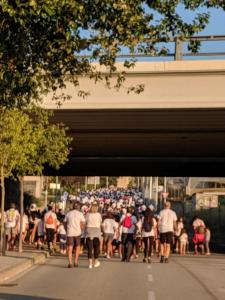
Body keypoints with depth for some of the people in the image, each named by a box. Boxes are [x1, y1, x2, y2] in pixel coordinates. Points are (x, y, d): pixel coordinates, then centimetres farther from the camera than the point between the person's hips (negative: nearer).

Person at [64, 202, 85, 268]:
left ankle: (70, 263, -5)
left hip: (69, 233, 1)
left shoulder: (68, 214, 9)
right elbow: (83, 224, -5)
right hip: (77, 233, -1)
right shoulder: (80, 214, 1)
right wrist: (80, 230, 9)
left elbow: (65, 223, 9)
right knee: (77, 247, 13)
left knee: (70, 248, 3)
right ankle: (75, 262, 11)